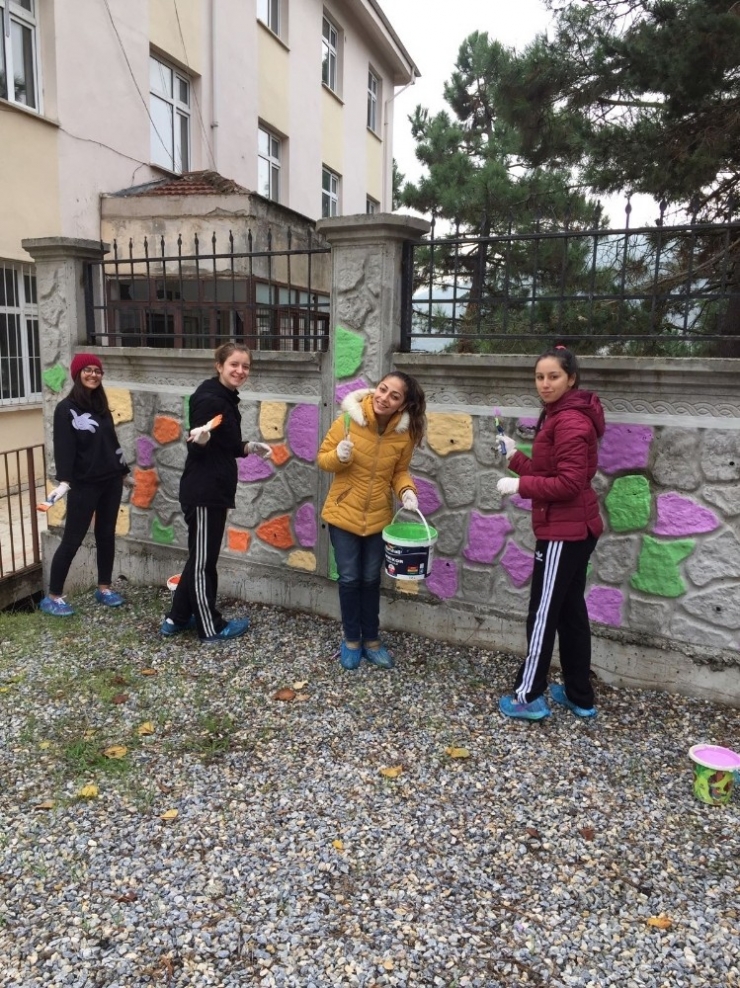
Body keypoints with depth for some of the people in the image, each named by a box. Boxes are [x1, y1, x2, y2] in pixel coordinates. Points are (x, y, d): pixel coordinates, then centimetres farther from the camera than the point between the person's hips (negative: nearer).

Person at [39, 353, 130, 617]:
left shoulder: (101, 405, 13)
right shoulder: (66, 408, -6)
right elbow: (63, 447, -15)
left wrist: (123, 469, 20)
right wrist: (64, 481, -25)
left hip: (111, 480, 6)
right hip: (84, 484, -6)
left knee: (106, 535, 11)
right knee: (72, 539, -4)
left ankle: (104, 588, 21)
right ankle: (52, 596, 5)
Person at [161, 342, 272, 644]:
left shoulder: (228, 399, 13)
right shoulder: (209, 399, -16)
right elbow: (198, 449, -19)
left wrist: (251, 447, 13)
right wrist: (201, 437, -38)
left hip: (215, 491, 10)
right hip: (203, 493, -10)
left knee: (200, 558, 17)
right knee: (203, 561, 2)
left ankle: (176, 619, 29)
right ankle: (211, 628, 14)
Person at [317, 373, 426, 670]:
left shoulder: (405, 433, -10)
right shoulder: (349, 420, -17)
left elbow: (400, 471, 4)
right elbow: (323, 458, -6)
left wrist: (407, 490, -16)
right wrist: (339, 456, -27)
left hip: (378, 517, 2)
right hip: (343, 513, -2)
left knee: (370, 579, 15)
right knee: (349, 579, 7)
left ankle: (371, 639, 32)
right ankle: (351, 640, 27)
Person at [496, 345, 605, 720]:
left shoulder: (570, 422, -17)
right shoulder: (560, 417, 16)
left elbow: (568, 483, -23)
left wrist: (520, 485, -17)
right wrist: (515, 458, 6)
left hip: (565, 530, -11)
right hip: (572, 528, 11)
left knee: (543, 613, -1)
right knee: (570, 611, 15)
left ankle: (528, 696, 11)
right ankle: (580, 696, 25)